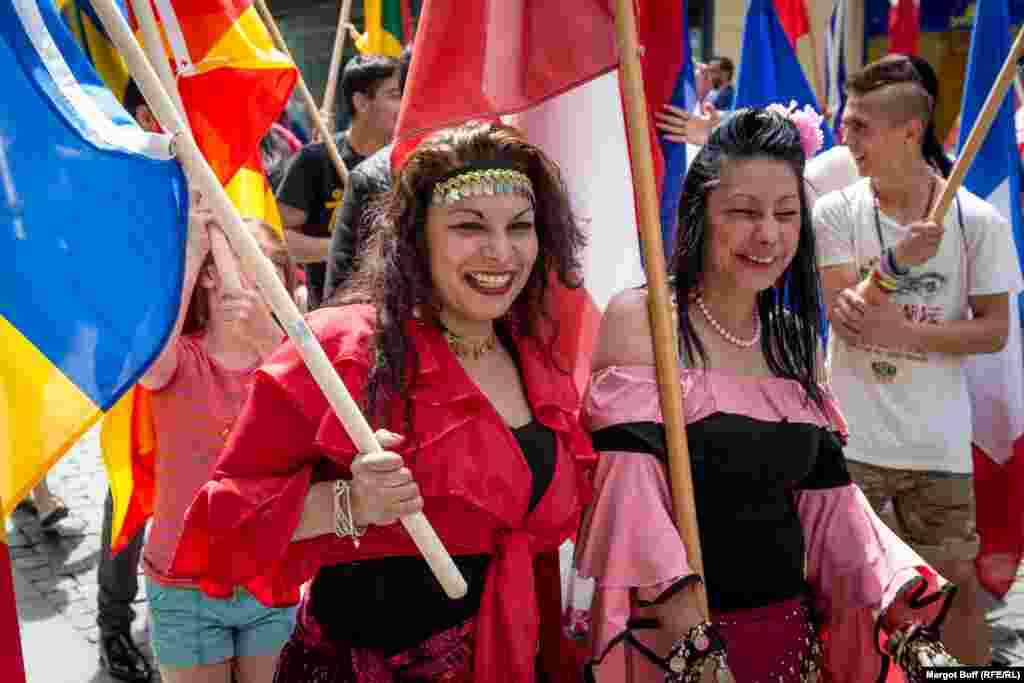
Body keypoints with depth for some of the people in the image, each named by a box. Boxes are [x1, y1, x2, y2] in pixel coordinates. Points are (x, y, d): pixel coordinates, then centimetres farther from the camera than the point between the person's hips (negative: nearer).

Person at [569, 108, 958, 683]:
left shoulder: (797, 340, 6)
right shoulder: (640, 319, -12)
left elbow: (829, 500, 7)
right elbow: (630, 502, -18)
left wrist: (903, 599, -5)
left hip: (790, 630, 6)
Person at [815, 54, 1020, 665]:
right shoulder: (837, 211, -7)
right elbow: (845, 319, -12)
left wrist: (904, 332, -18)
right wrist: (897, 266, -29)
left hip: (938, 441, 0)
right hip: (850, 436, 0)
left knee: (958, 578, 13)